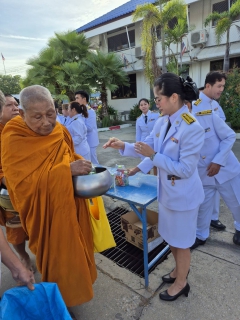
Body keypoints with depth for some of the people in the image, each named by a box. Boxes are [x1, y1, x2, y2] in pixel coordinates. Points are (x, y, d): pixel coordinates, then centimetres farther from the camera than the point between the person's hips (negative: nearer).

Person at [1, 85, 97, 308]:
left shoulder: (60, 131, -2)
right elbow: (24, 182, -26)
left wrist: (82, 165, -8)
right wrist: (67, 170, -30)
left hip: (70, 206, 6)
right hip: (46, 213, -5)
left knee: (73, 249, 23)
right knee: (56, 256, 13)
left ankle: (76, 281, 52)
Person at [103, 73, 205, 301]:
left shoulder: (192, 128, -26)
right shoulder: (162, 122, -1)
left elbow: (185, 169, -26)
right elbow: (149, 147, 5)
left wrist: (153, 156, -26)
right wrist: (123, 146, -9)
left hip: (183, 195, -8)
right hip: (166, 191, 8)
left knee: (181, 241, 14)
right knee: (170, 236, 26)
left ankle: (181, 282, 42)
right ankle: (179, 269, 53)